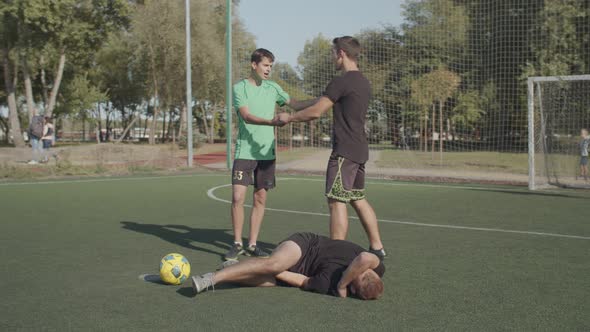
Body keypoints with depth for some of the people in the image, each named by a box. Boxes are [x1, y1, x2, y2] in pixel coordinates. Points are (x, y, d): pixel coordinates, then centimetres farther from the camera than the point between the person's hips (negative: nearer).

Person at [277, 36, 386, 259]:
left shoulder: (342, 82, -14)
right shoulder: (363, 82, 15)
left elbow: (316, 111, -12)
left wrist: (289, 118, 2)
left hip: (345, 151, -9)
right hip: (359, 150, 9)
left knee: (336, 201, -5)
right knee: (358, 199, 16)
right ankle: (376, 248, 19)